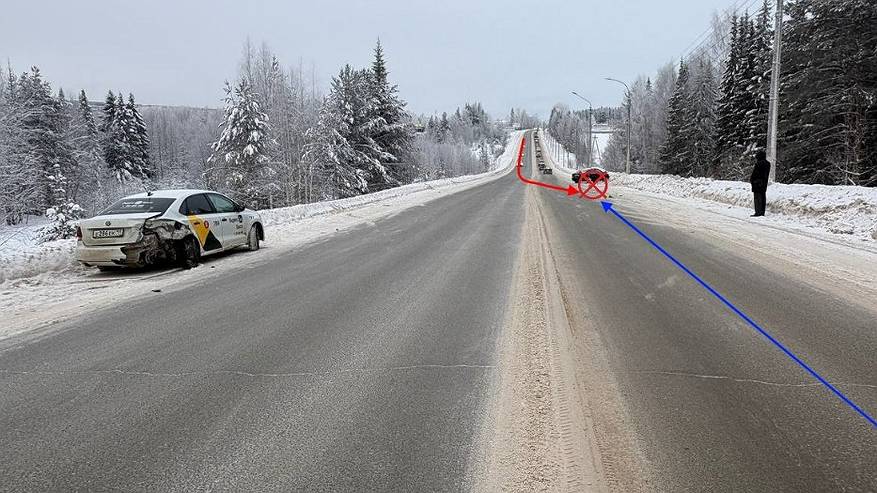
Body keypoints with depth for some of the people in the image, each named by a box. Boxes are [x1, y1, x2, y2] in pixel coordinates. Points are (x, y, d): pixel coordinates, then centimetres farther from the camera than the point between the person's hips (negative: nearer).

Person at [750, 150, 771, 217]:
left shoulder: (758, 164, -17)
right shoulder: (767, 163, 9)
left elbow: (754, 173, -13)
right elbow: (767, 174, 12)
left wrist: (751, 180, 1)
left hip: (757, 183, -8)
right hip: (764, 183, 8)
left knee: (758, 197, -6)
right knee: (763, 197, 12)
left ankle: (758, 212, -7)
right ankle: (762, 212, 16)